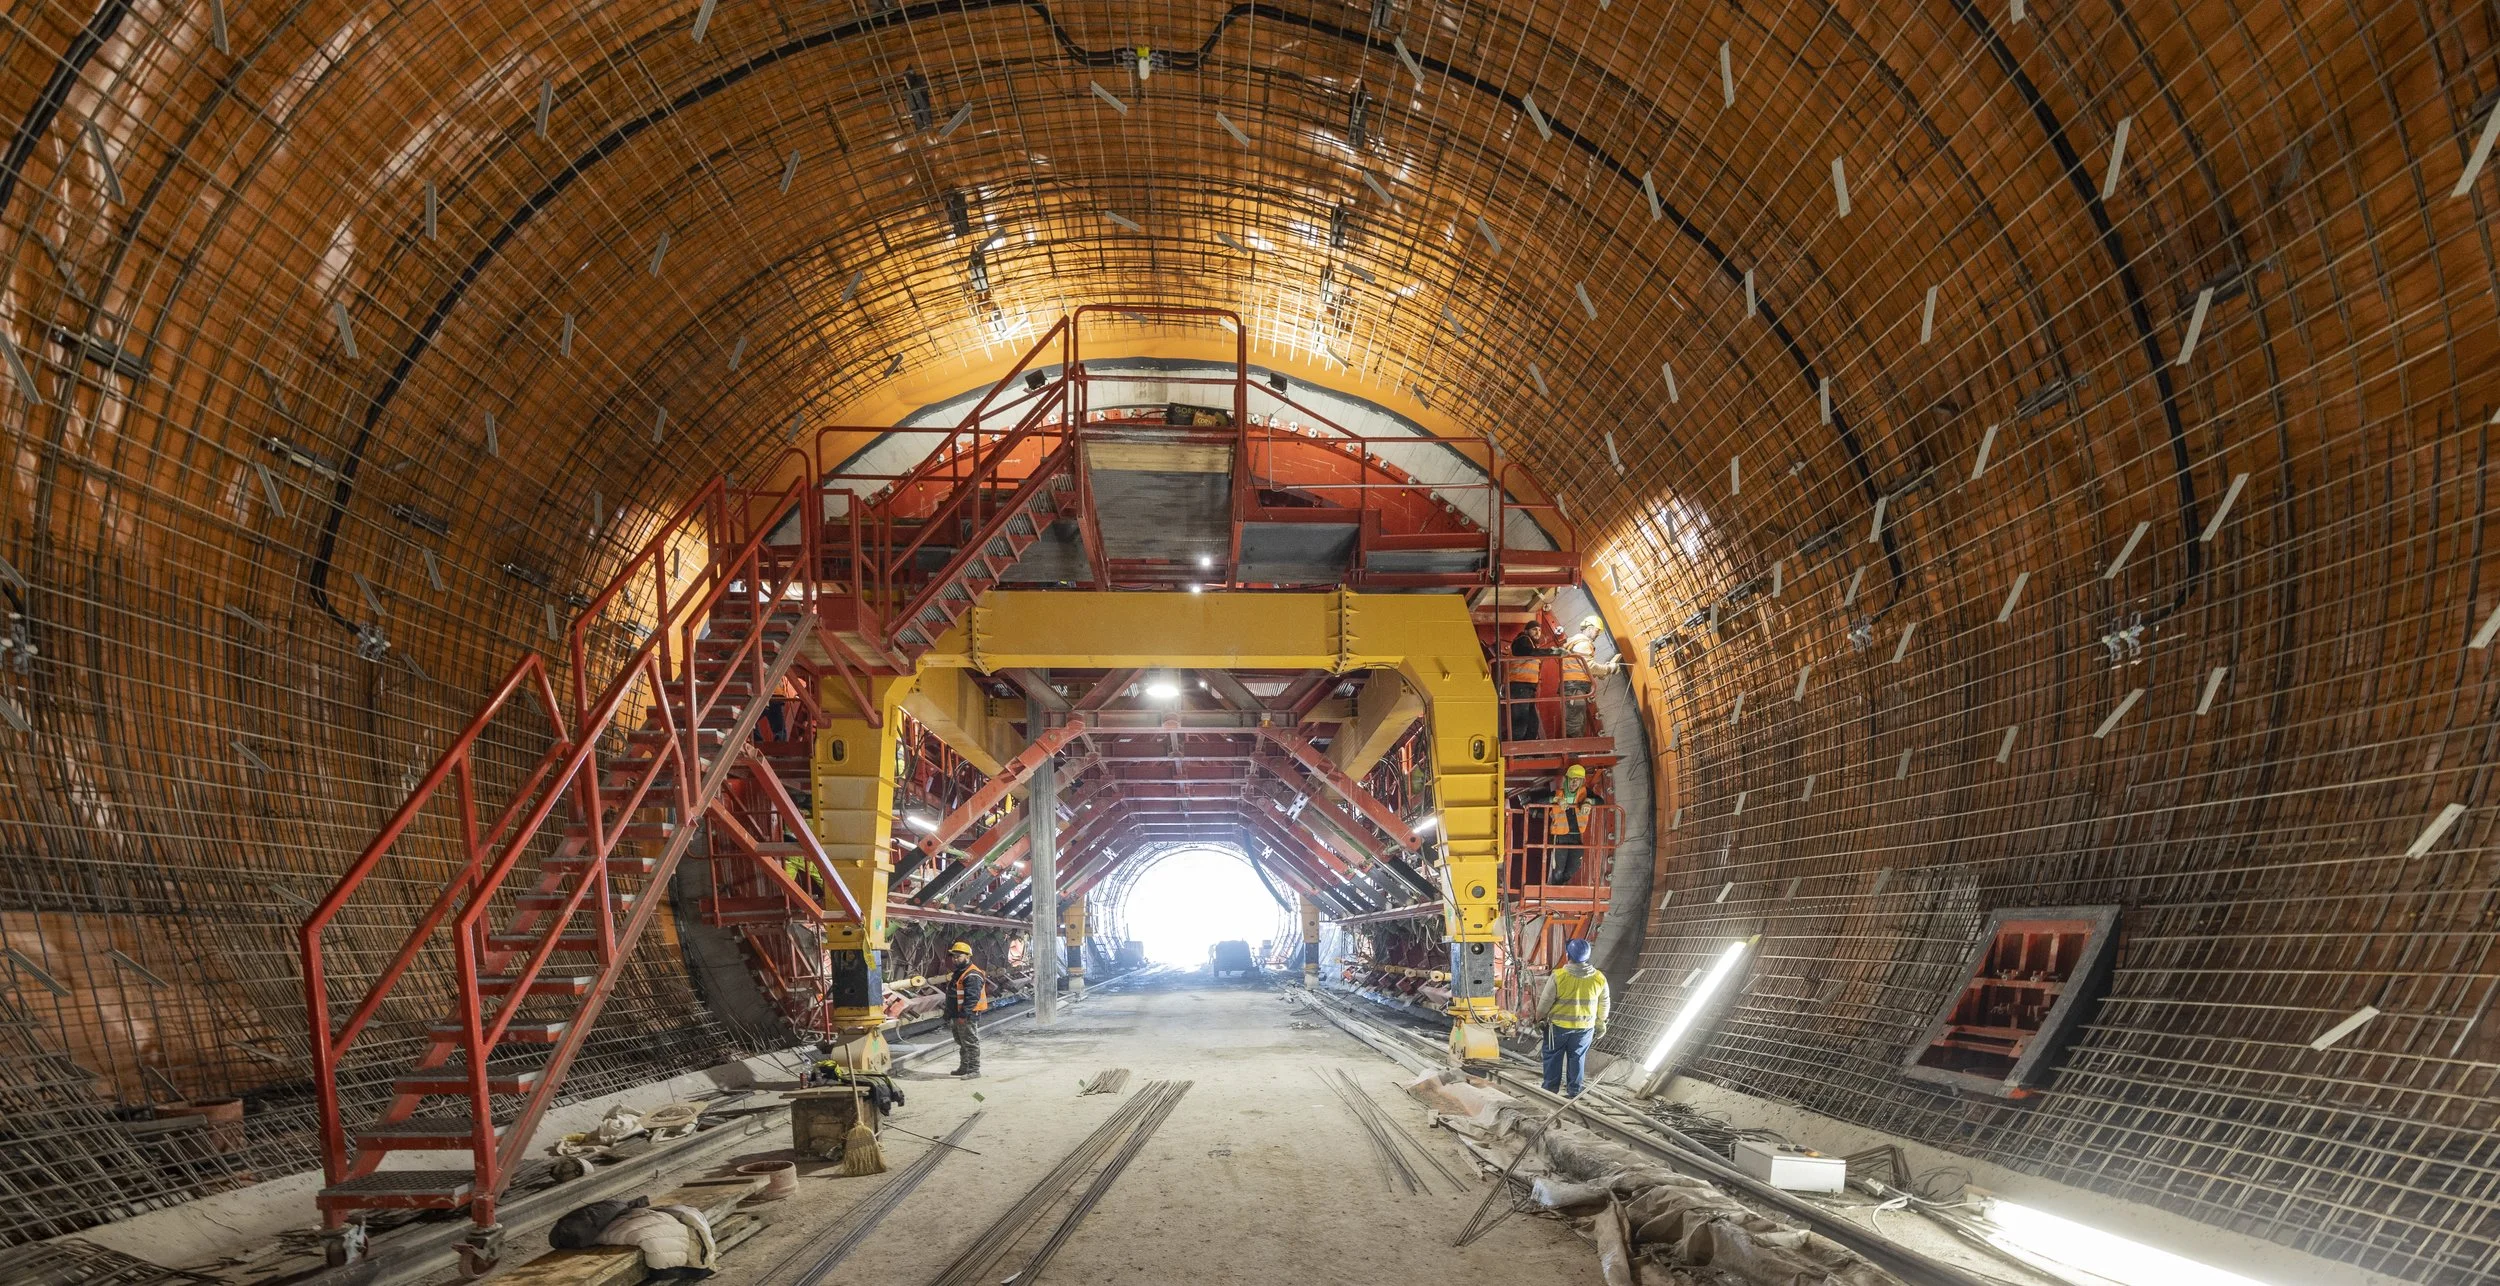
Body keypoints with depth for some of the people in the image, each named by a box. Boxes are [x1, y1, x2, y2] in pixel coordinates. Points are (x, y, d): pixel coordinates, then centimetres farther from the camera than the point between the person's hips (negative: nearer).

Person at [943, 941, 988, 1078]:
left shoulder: (972, 975, -18)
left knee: (971, 1043, -6)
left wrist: (963, 1014, -30)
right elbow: (951, 995, 25)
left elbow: (972, 998, -27)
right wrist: (949, 1015, 25)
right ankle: (964, 1067, 31)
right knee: (962, 1043, 20)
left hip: (967, 1016, -11)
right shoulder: (958, 973, 17)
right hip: (956, 1016, 11)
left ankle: (974, 1070, -2)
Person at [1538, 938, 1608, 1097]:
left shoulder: (1557, 976, -21)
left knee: (1553, 1057, 14)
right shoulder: (1599, 978, -10)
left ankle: (1550, 1089, 22)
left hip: (1559, 1025, -3)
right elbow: (1604, 1006, 3)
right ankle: (1574, 1091, 26)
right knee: (1577, 1058, 18)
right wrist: (1600, 1024, 19)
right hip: (1585, 1027, 3)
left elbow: (1545, 1002, -12)